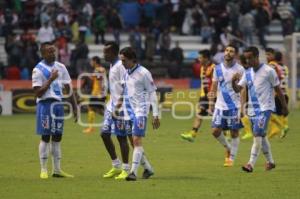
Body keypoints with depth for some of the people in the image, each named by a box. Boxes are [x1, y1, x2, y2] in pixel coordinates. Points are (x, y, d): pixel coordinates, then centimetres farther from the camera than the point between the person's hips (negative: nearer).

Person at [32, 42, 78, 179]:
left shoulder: (60, 67, 10)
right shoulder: (38, 70, -8)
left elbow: (69, 89, 13)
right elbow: (38, 93, -12)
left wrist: (74, 107, 8)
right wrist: (50, 80, -19)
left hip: (58, 104, 6)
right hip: (45, 105, -6)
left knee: (57, 137, 8)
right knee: (45, 137, -4)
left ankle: (57, 170, 13)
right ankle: (43, 170, 2)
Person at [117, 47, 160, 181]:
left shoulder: (143, 73, -10)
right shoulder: (126, 74, 11)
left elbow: (152, 93, -8)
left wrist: (155, 115, -11)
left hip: (140, 111, -7)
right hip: (129, 112, 7)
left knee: (137, 141, -14)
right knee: (134, 142, 8)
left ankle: (133, 172, -17)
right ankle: (148, 168, 22)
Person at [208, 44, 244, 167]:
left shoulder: (239, 70, -5)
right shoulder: (218, 68, 6)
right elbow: (214, 88, 12)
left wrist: (243, 107, -13)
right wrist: (211, 104, 8)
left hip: (234, 106, -3)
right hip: (220, 105, 3)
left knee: (234, 133, 1)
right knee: (216, 131, -3)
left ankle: (231, 159, 12)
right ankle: (228, 148, 23)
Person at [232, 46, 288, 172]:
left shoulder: (268, 71, -9)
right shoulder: (247, 73, 8)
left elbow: (278, 89, -2)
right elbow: (238, 89, 2)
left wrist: (284, 107, 2)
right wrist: (233, 82, -19)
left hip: (265, 108, -6)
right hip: (252, 109, 6)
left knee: (257, 134, -17)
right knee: (261, 136, 13)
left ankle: (251, 164, -21)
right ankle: (270, 162, 28)